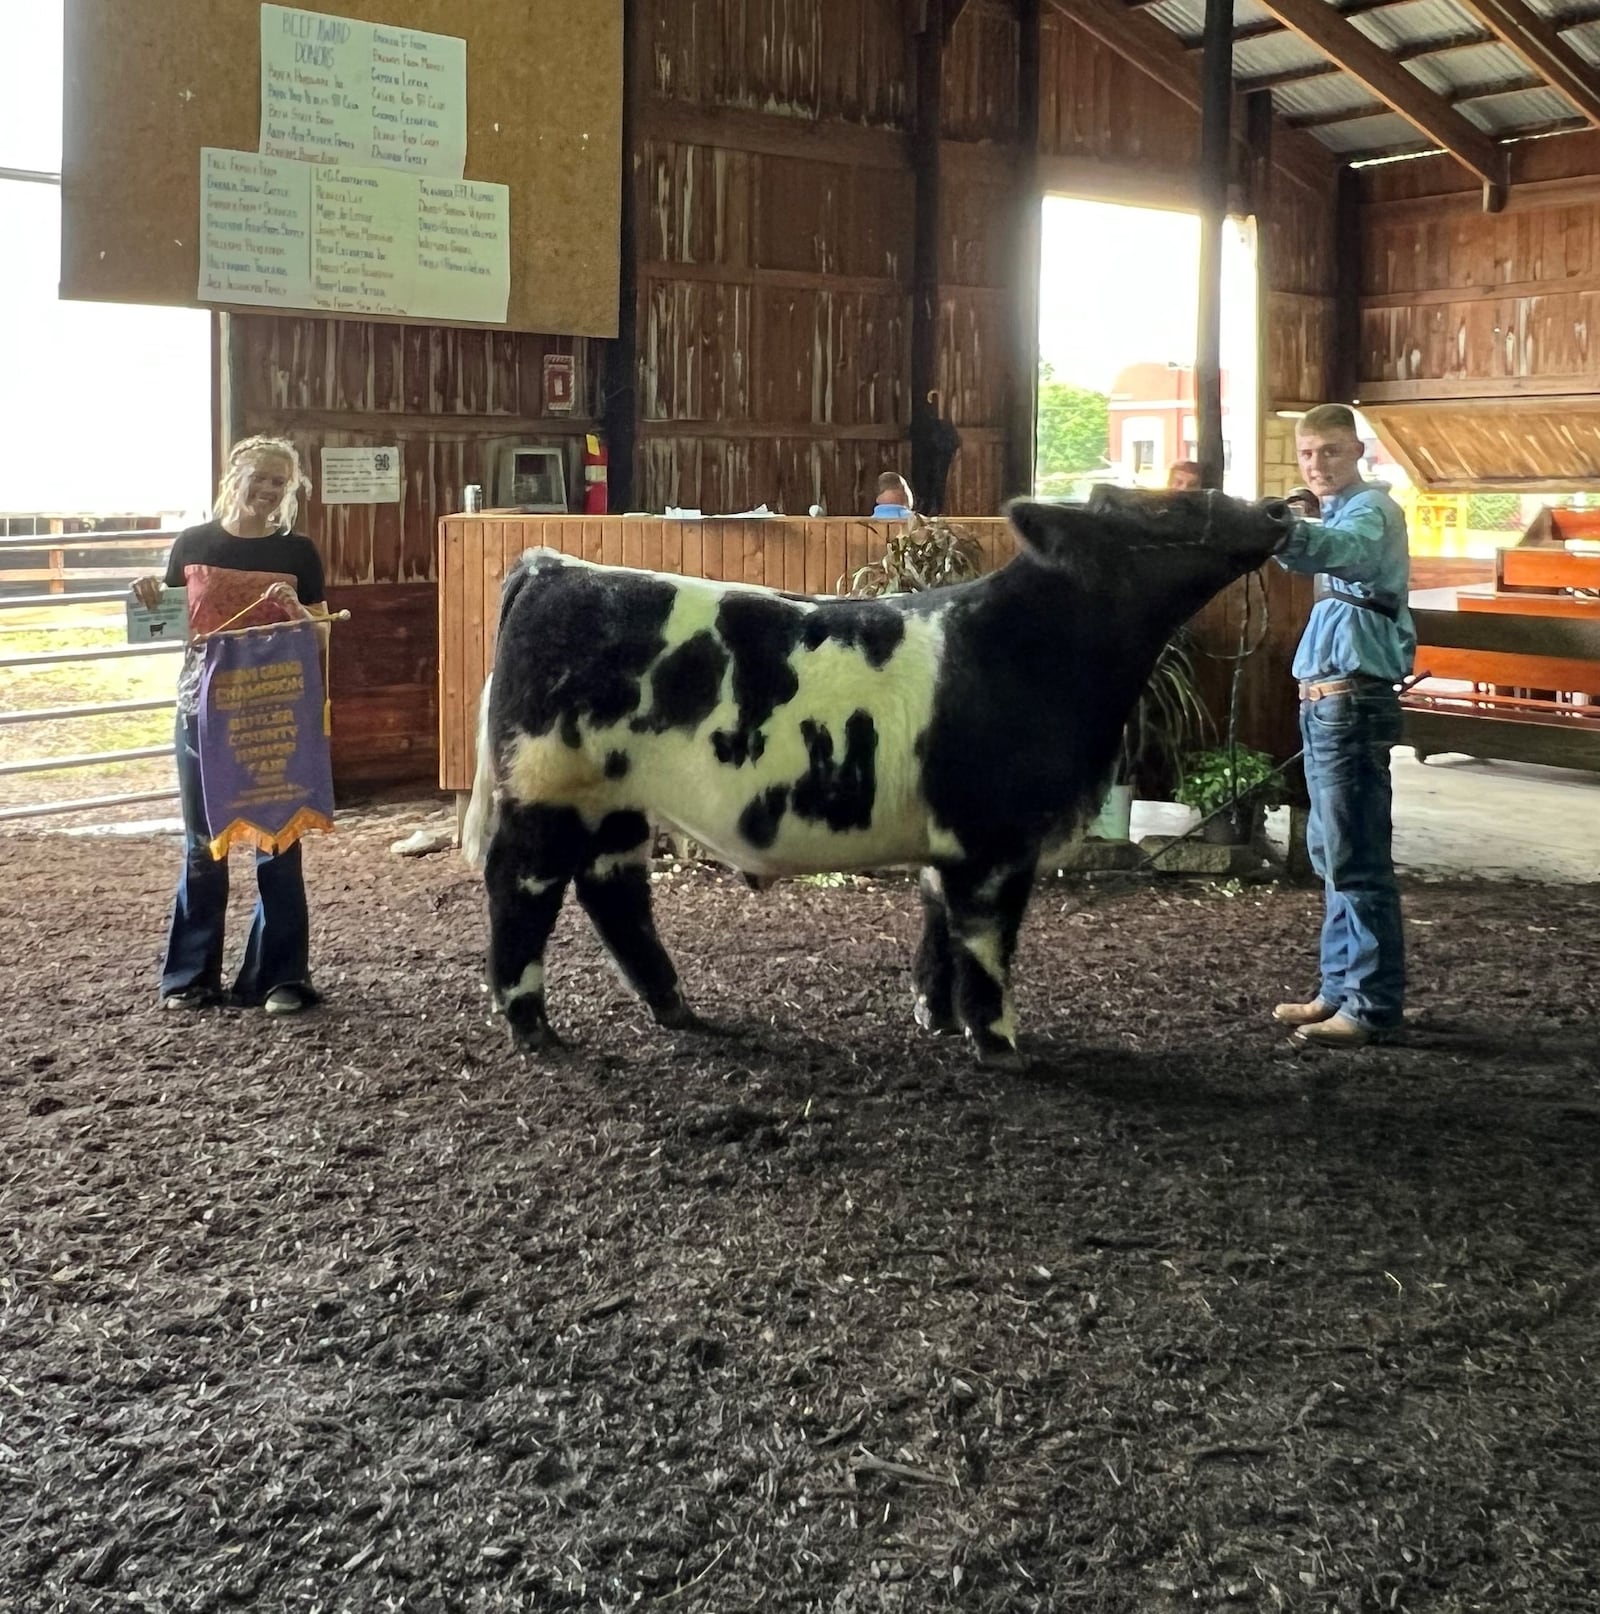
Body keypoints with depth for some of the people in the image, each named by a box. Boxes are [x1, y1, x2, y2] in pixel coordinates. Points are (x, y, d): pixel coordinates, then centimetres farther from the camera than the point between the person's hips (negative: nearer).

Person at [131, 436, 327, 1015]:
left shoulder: (298, 552, 1)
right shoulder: (193, 544, 3)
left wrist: (294, 610, -20)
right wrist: (149, 598, -11)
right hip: (203, 706, 1)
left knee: (277, 843, 2)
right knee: (203, 845, 8)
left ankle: (280, 976, 10)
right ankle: (192, 975, 18)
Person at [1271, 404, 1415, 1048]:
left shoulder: (1371, 507, -12)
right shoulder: (1334, 510, 20)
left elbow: (1344, 548, -34)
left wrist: (1297, 535, -55)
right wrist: (1291, 526, -13)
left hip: (1353, 699, -10)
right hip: (1325, 698, 10)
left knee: (1356, 857, -8)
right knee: (1332, 854, 14)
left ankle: (1373, 1004, -5)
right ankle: (1341, 988, 21)